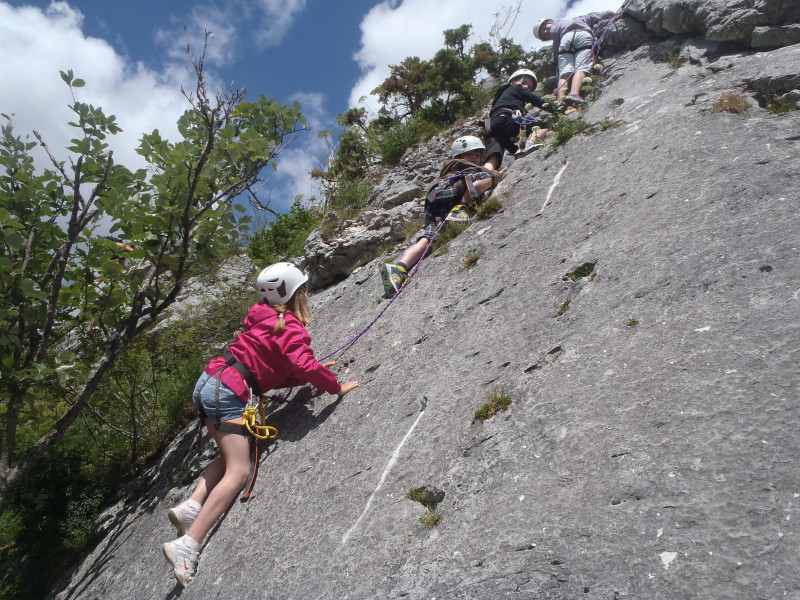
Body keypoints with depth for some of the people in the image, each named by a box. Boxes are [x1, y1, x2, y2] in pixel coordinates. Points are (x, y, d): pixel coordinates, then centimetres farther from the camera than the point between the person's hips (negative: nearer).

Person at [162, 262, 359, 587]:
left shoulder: (265, 319, 17)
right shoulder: (290, 327, -8)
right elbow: (304, 366, -21)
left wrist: (315, 371, 21)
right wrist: (337, 386, -8)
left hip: (207, 383, 9)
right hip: (227, 393, -9)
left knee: (229, 456, 22)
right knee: (238, 472, -10)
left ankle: (192, 505, 4)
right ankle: (187, 544, -18)